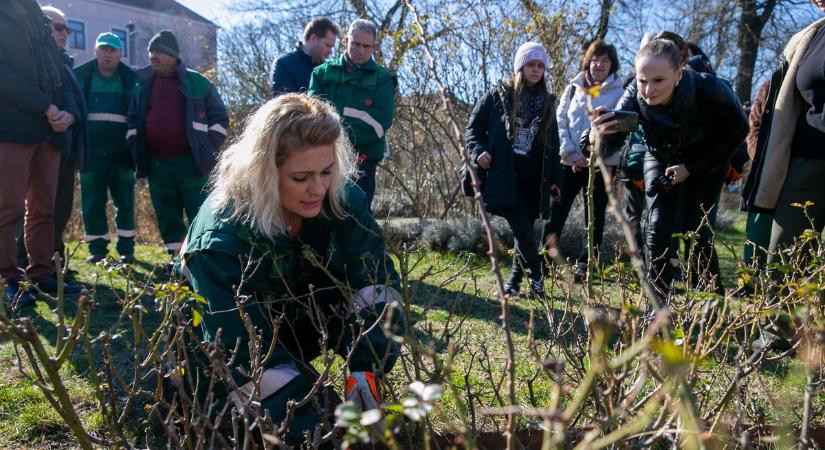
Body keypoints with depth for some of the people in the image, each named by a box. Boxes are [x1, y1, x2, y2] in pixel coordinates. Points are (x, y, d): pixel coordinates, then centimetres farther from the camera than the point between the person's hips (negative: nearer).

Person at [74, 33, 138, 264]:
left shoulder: (131, 80, 6)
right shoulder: (80, 77, 7)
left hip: (121, 154, 0)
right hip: (91, 153, 0)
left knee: (125, 202, 4)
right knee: (92, 203, 3)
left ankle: (126, 249, 12)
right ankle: (97, 249, 13)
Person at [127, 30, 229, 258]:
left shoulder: (198, 83, 2)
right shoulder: (142, 85, 13)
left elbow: (219, 118, 3)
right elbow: (133, 121, 20)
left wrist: (209, 150, -3)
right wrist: (136, 150, 8)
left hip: (193, 163, -4)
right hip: (156, 165, 4)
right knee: (167, 218, 9)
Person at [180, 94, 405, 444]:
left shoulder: (343, 198, -23)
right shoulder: (221, 238, -36)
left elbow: (375, 281, -23)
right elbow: (246, 356, -37)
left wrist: (366, 369, -38)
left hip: (301, 322, 4)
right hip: (220, 342, -3)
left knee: (381, 315, -22)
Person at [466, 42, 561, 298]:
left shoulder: (546, 102, 15)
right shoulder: (499, 95, 3)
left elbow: (553, 143, 18)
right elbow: (474, 126, 6)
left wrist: (554, 177, 12)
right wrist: (478, 151, -12)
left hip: (534, 180, 4)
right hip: (504, 177, -4)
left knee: (525, 230, 4)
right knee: (522, 229, -12)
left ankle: (516, 278, 21)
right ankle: (536, 276, 8)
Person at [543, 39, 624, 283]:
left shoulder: (619, 92, 1)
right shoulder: (574, 87, 9)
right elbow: (560, 121, 5)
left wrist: (595, 155, -16)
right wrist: (570, 153, -7)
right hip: (571, 162, 2)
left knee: (595, 217, 6)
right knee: (556, 212, -4)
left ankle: (583, 267, 17)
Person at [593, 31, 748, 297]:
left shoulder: (710, 90, -34)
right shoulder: (635, 96, -30)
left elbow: (737, 131, -16)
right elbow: (609, 147, -39)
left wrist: (691, 168, -19)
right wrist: (603, 134, -64)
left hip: (707, 162, -2)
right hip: (661, 160, 2)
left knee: (695, 227, -11)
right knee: (657, 227, -7)